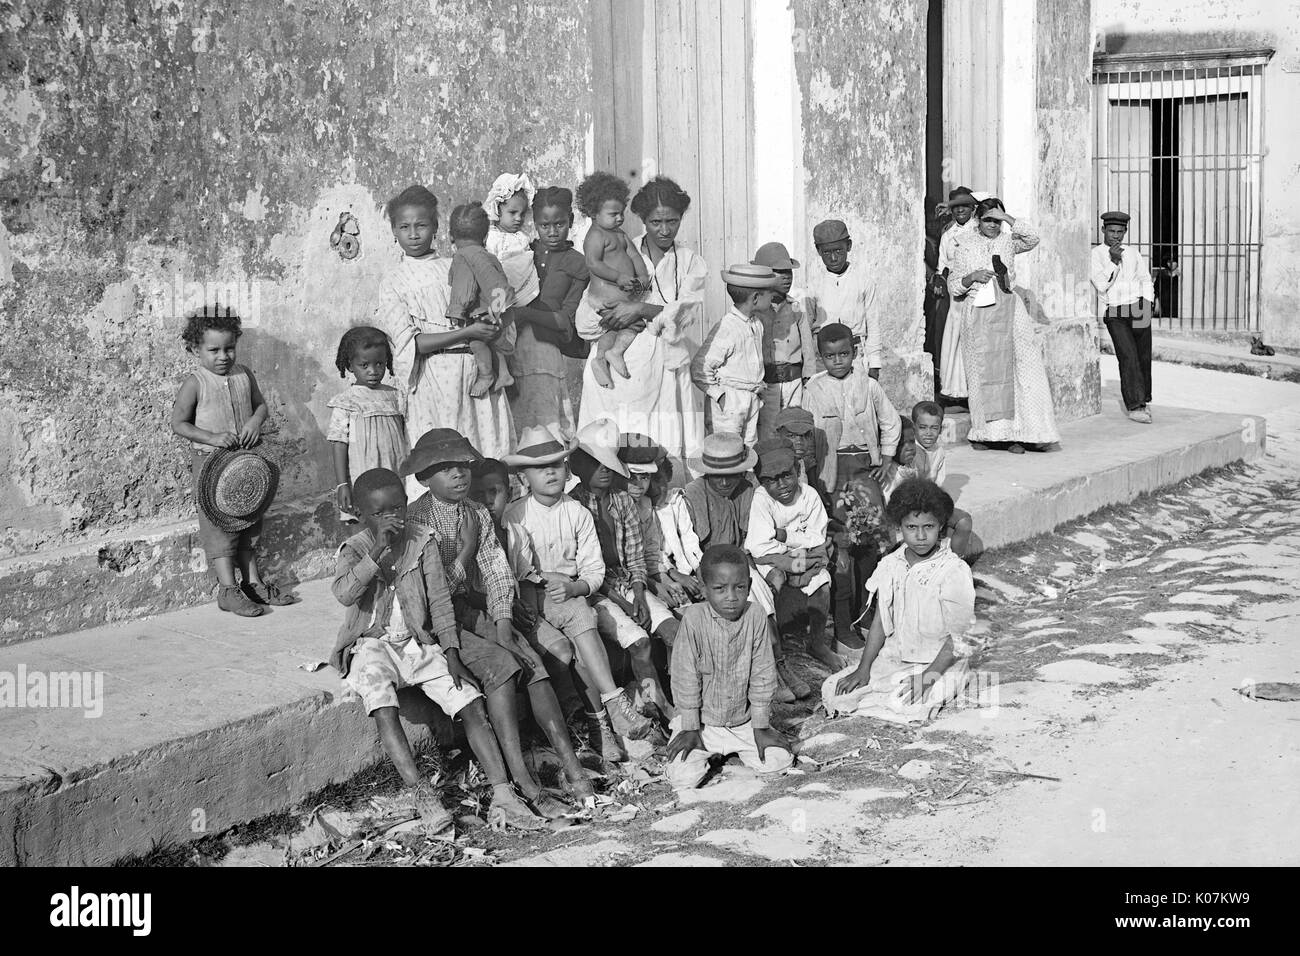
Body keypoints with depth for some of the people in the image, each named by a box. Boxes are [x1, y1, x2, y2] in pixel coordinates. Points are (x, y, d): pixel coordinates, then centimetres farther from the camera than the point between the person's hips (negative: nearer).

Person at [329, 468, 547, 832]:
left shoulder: (422, 542, 1)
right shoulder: (354, 550, -6)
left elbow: (439, 600, 3)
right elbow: (344, 594, -27)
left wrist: (451, 651, -5)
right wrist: (378, 551, -30)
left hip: (420, 642, 3)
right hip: (372, 644, -3)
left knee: (472, 705, -12)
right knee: (382, 707, -32)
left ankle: (503, 797, -14)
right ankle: (420, 792, -31)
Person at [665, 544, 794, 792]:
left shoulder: (755, 616, -14)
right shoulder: (694, 618, -19)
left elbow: (762, 674, -6)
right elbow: (686, 677, -12)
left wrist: (760, 727, -4)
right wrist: (690, 728, -9)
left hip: (744, 720, 2)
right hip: (703, 721, -2)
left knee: (779, 761, -11)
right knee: (684, 778, -16)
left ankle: (738, 749, 21)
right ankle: (704, 751, 19)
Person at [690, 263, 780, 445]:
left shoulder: (757, 324, 7)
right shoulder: (726, 328, -20)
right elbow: (699, 367, -19)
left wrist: (758, 387, 13)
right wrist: (719, 395, -16)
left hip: (752, 399, 8)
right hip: (728, 400, -8)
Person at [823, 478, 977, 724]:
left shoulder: (955, 572, -15)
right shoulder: (890, 565, 2)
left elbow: (959, 638, -15)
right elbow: (880, 622, 8)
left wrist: (928, 677, -22)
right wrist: (864, 668, -2)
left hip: (940, 664, -5)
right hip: (892, 658, 5)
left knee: (902, 707, -32)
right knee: (832, 690, -10)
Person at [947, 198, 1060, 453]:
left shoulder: (1008, 241, 10)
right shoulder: (966, 247, 8)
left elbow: (1032, 238, -10)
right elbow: (953, 285, 9)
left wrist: (1006, 217, -11)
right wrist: (971, 277, -10)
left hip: (1008, 310, 1)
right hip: (978, 313, -1)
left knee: (1018, 368, -8)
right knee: (982, 372, -1)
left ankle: (1016, 433, -7)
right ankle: (984, 432, 7)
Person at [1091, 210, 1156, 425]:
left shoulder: (1133, 252, 14)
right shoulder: (1096, 254, 1)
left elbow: (1146, 280, 18)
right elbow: (1101, 285, -10)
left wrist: (1148, 303, 3)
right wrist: (1114, 261, -19)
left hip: (1139, 310, 4)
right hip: (1115, 313, -4)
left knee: (1144, 357, 5)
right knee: (1128, 357, -16)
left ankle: (1144, 400, 24)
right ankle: (1135, 407, -16)